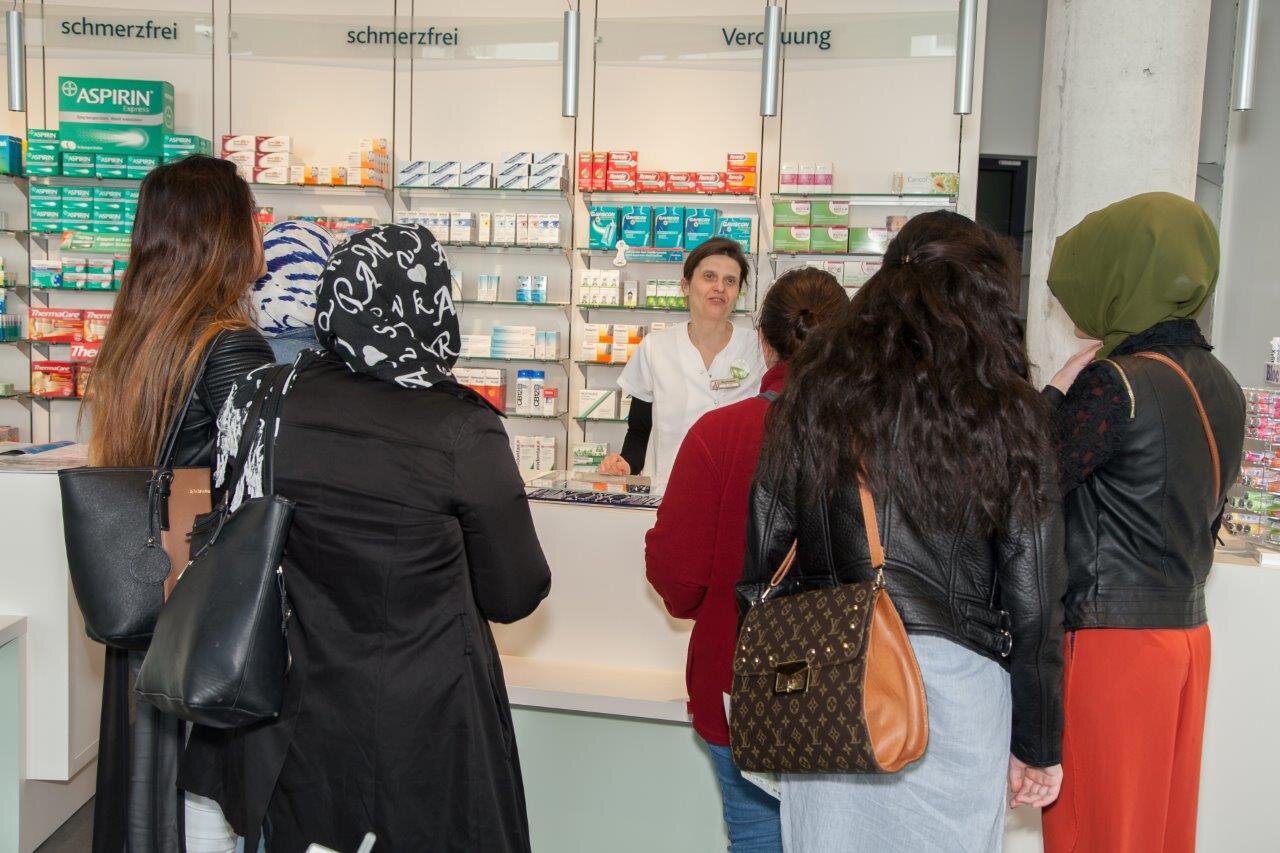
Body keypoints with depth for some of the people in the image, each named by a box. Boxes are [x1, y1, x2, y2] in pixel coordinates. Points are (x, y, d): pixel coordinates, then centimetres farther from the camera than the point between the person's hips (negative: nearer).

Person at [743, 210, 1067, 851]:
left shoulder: (814, 390, 0)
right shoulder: (1008, 413, -5)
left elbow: (762, 556, 2)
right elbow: (1033, 600, -2)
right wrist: (1038, 744, 9)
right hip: (955, 687, -1)